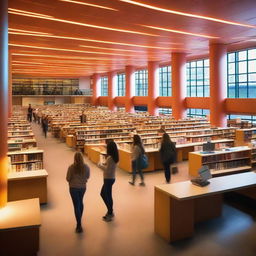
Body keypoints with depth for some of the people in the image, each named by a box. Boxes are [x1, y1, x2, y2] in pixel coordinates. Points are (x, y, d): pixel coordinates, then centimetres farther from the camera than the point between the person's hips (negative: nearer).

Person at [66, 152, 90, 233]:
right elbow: (87, 177, 4)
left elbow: (68, 179, -9)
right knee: (80, 202, 24)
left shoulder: (71, 167, -18)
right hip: (83, 187, 4)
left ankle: (79, 225, 1)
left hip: (73, 188, -3)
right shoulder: (86, 167, -10)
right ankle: (79, 220, 41)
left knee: (76, 205, 2)